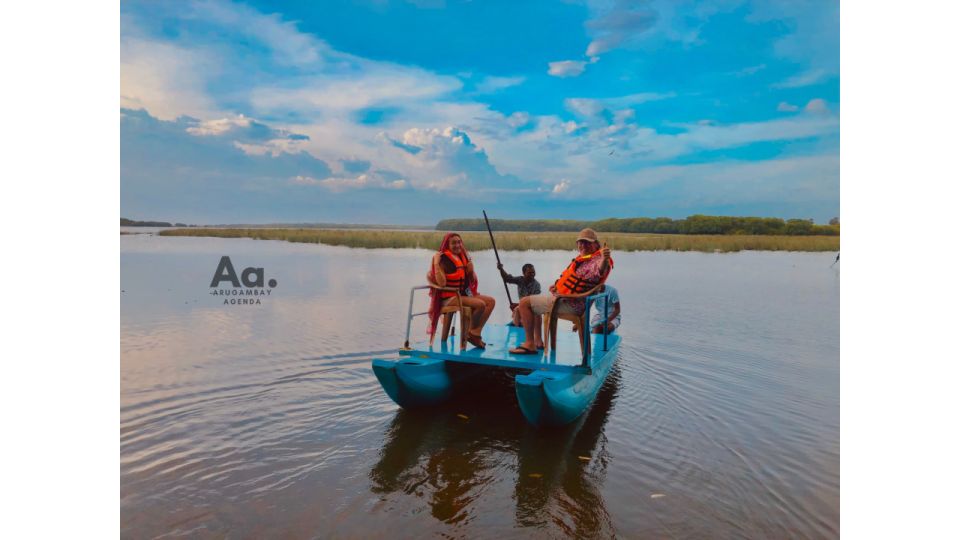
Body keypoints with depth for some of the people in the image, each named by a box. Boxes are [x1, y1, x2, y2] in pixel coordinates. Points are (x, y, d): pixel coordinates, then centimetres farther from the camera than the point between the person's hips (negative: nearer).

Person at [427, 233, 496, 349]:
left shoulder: (463, 257, 11)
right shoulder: (443, 259, -12)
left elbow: (472, 281, 15)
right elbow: (442, 283, -25)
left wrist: (471, 270, -4)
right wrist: (436, 263, -26)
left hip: (464, 294, 8)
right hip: (449, 298, -8)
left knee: (491, 301, -2)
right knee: (480, 304, -25)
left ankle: (476, 333, -1)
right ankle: (471, 333, -2)